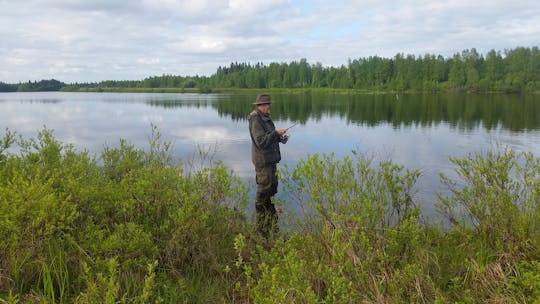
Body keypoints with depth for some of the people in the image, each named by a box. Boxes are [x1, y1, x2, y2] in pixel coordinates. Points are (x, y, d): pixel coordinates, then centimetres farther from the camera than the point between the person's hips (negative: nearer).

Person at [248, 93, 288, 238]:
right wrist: (276, 132, -20)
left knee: (272, 188, 18)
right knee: (263, 193, -1)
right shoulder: (256, 119, -18)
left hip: (271, 160, 10)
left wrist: (279, 139, 5)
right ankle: (262, 228, 11)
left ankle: (272, 225, 33)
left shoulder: (265, 117, 12)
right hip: (263, 161, -10)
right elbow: (261, 142, -25)